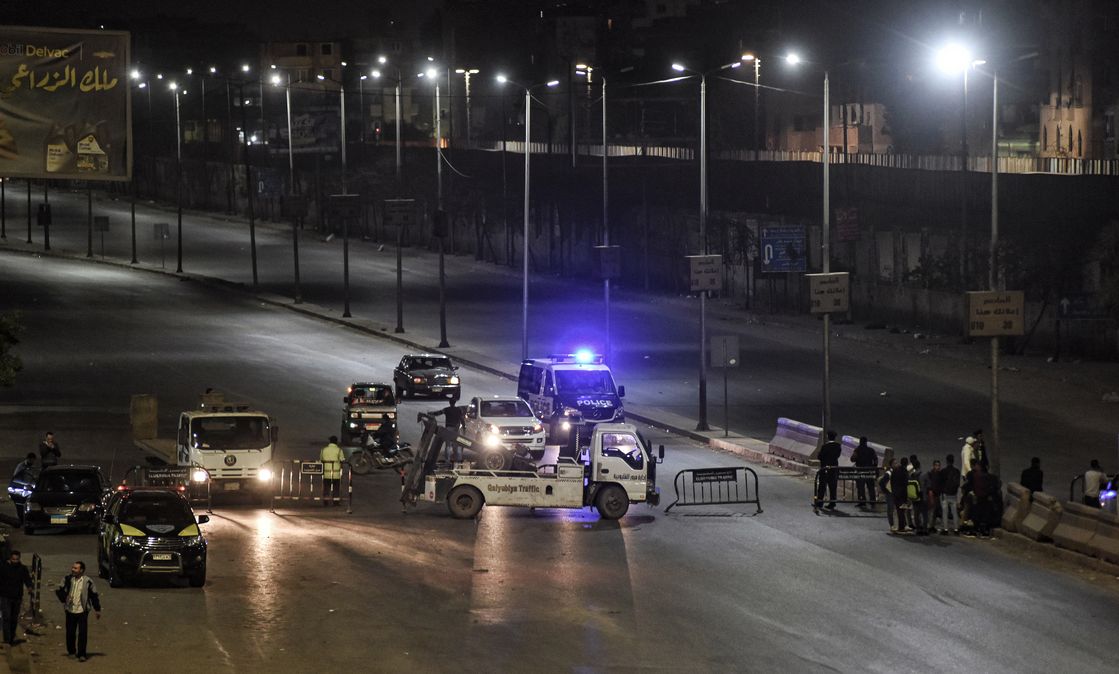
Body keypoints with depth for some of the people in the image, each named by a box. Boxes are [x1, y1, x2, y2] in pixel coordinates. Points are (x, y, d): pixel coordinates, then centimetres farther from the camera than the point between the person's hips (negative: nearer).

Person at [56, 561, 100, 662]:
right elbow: (60, 591, 8)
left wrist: (97, 609, 5)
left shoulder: (88, 581, -4)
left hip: (82, 611, -2)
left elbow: (94, 595, 4)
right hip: (70, 611, 2)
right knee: (70, 632, 9)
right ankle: (71, 651, 27)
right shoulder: (67, 579, 2)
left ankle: (81, 654, -2)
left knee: (83, 633, -7)